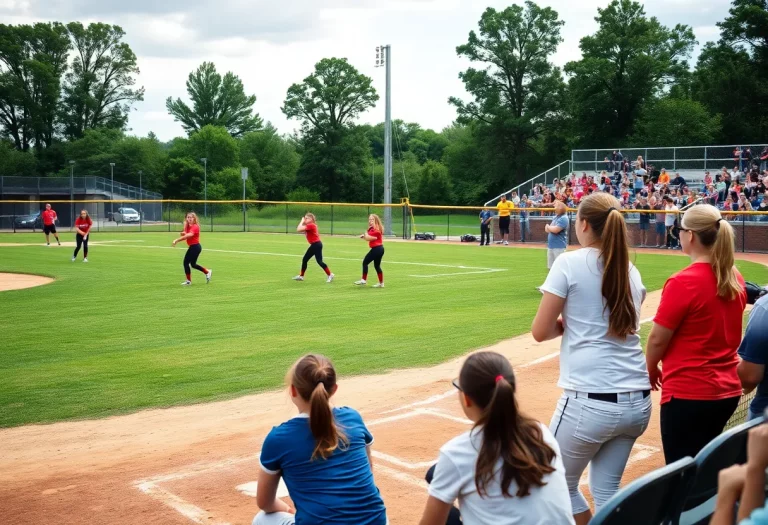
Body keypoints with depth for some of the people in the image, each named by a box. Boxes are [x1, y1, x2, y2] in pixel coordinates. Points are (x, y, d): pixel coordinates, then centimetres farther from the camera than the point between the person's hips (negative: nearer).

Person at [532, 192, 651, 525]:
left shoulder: (570, 263, -6)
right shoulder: (631, 271, 11)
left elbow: (540, 331, -5)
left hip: (590, 401, -6)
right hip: (638, 401, 6)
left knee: (560, 486, 15)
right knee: (606, 492, 16)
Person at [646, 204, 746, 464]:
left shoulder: (683, 282, -18)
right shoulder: (735, 279, 4)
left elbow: (657, 339, -11)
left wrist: (651, 370, 7)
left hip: (688, 394, -8)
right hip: (728, 391, 8)